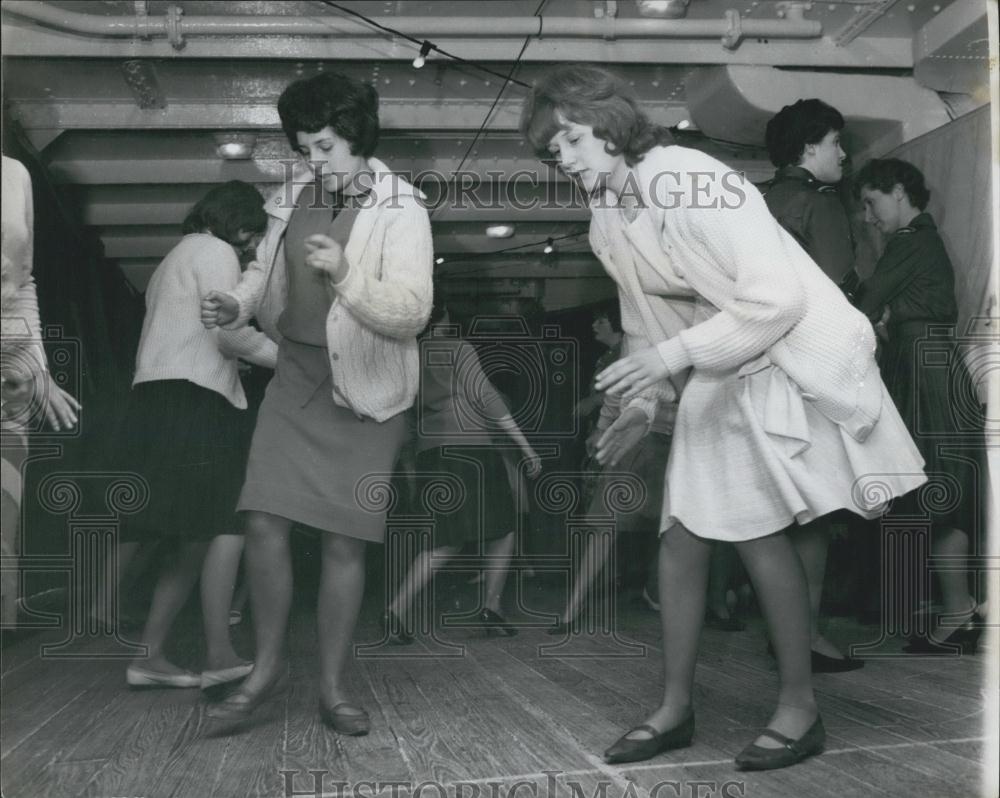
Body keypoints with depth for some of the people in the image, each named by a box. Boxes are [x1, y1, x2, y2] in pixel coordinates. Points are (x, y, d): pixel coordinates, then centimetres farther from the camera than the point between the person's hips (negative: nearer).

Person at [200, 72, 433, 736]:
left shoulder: (401, 209, -11)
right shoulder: (294, 196, 4)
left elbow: (412, 312, -19)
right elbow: (266, 266, 19)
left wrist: (346, 275, -34)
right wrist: (239, 304, -2)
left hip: (364, 391, -4)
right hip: (295, 379, 4)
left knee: (345, 540, 1)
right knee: (265, 524, -4)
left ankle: (333, 687, 16)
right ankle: (269, 666, 17)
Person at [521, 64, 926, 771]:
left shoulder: (693, 183, -21)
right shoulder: (607, 224, 5)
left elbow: (777, 298, -24)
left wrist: (673, 355, -25)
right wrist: (644, 401, 5)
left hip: (789, 360, -8)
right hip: (714, 375, 8)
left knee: (757, 530, -11)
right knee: (681, 534, 4)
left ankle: (801, 708, 6)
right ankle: (676, 707, 16)